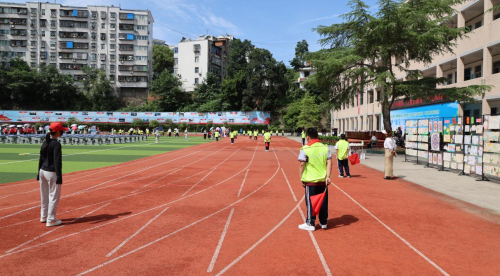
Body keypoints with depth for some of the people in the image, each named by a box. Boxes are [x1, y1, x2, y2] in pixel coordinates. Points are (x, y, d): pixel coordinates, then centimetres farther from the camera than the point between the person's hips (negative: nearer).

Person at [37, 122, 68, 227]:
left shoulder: (45, 143, 8)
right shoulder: (56, 144, -17)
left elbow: (41, 159, 13)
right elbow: (57, 161, -19)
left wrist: (39, 173, 19)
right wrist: (59, 176, -18)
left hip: (43, 171, 9)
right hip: (52, 173, -9)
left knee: (44, 195, 19)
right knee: (53, 196, 1)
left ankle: (43, 217, 31)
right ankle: (51, 220, 6)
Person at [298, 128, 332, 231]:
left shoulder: (305, 149, -11)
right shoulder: (325, 148, 2)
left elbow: (302, 165, -12)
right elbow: (329, 162, -4)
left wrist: (301, 178, -4)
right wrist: (328, 176, -6)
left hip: (310, 181, -4)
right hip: (323, 180, 4)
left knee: (310, 203, 6)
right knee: (323, 202, 15)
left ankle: (310, 224, 13)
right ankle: (324, 223, 26)